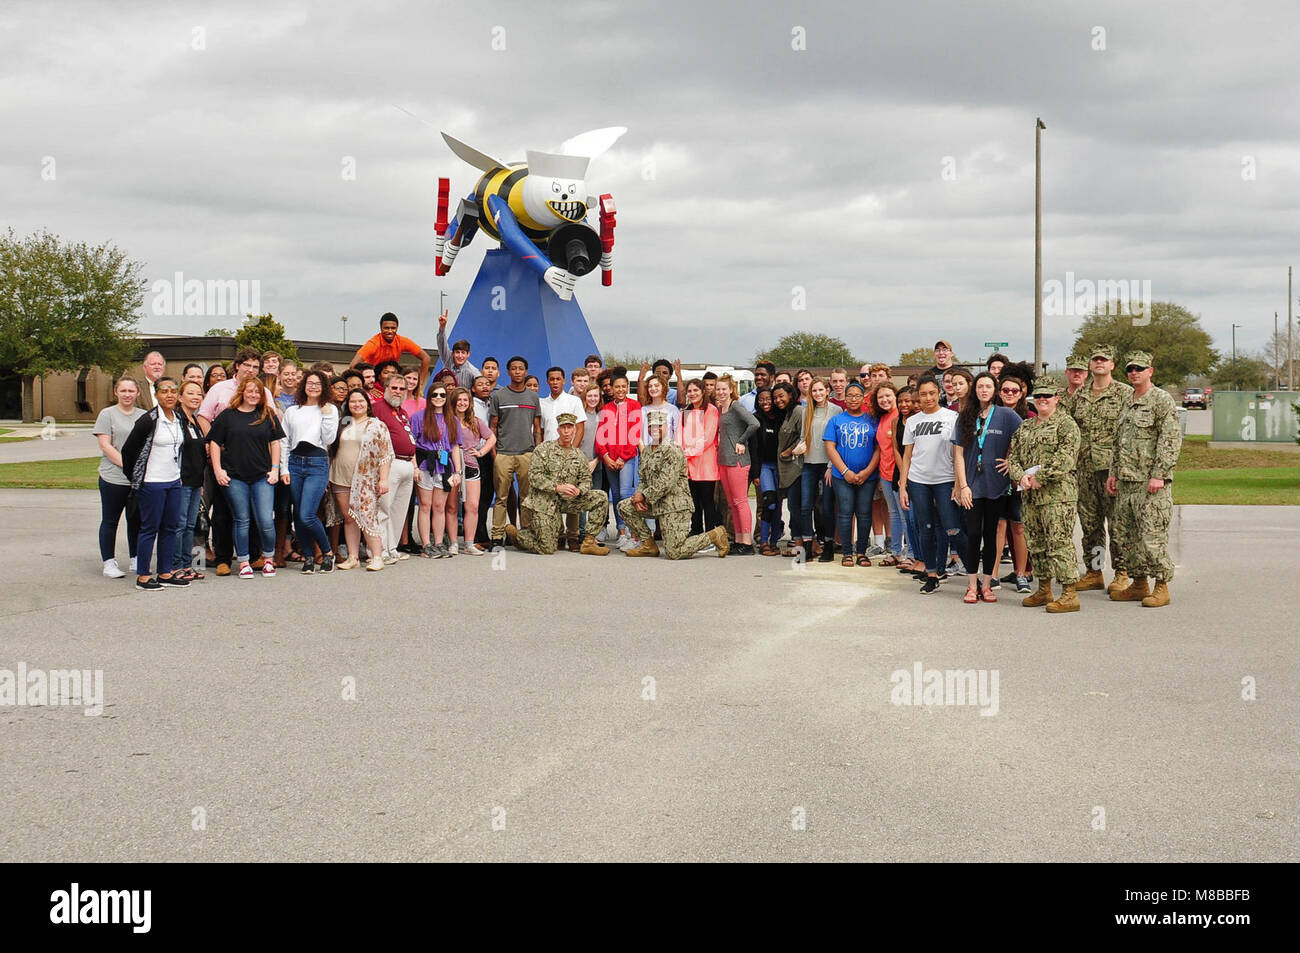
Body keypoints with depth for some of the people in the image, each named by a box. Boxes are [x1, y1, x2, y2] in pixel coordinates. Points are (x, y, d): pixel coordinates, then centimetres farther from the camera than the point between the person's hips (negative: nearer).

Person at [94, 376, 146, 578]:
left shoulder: (144, 416, 12)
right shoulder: (107, 414, 0)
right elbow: (105, 445, -8)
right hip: (113, 477, -4)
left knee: (137, 521, 10)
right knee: (110, 521, 3)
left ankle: (136, 560, 21)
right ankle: (109, 562, 9)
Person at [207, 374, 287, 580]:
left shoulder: (268, 415, 8)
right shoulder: (227, 416, 4)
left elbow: (275, 442, 11)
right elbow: (215, 443, 5)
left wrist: (275, 469, 3)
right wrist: (217, 469, -2)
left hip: (262, 476, 0)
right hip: (235, 477, 0)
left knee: (265, 521, -5)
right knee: (242, 520, 4)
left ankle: (268, 559, 14)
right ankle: (243, 563, 12)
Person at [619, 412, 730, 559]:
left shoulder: (672, 450, -14)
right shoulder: (647, 450, 14)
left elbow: (666, 483, -21)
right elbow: (643, 480, 17)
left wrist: (644, 496, -14)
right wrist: (638, 497, -4)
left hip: (675, 505, -8)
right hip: (655, 504, 9)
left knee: (674, 552, -13)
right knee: (624, 507, -2)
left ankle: (714, 536, 8)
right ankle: (649, 545, 7)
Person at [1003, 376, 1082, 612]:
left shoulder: (1066, 424, -3)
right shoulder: (1025, 427, 19)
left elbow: (1065, 458, -14)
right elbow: (1012, 457, 16)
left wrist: (1040, 478, -16)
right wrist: (1021, 477, -4)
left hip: (1058, 494, -7)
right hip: (1030, 495, 8)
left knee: (1059, 543, -10)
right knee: (1036, 544, 11)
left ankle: (1069, 594, -8)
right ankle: (1044, 590, 22)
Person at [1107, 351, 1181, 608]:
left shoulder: (1162, 400, -6)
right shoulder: (1127, 403, 18)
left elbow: (1171, 440, -13)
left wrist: (1159, 475, -19)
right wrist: (1113, 473, 17)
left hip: (1151, 482, -8)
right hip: (1126, 481, 8)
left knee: (1153, 534, -9)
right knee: (1126, 533, 9)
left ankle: (1161, 587, -1)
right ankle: (1139, 584, 19)